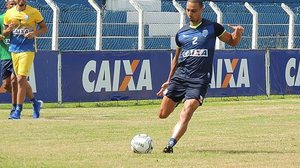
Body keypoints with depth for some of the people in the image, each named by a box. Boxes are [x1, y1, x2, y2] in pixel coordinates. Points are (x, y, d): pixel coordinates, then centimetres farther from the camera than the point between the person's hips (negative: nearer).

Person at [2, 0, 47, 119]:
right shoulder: (9, 13, 7)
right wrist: (9, 30, -11)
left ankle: (18, 111, -12)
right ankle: (35, 103, 31)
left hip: (28, 50, -5)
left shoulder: (34, 12, -2)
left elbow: (44, 28, 5)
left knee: (21, 79, -14)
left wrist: (35, 33, -15)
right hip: (14, 50, 5)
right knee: (21, 80, 11)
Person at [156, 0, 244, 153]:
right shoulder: (181, 33, 14)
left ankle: (170, 144, -25)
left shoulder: (212, 28, 5)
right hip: (179, 76, 4)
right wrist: (169, 81, 26)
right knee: (163, 114, -2)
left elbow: (232, 42, 14)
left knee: (185, 116, -20)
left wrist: (238, 33, -9)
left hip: (199, 79, -4)